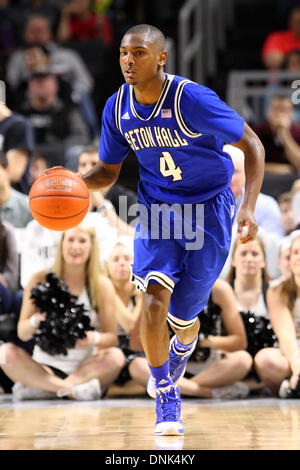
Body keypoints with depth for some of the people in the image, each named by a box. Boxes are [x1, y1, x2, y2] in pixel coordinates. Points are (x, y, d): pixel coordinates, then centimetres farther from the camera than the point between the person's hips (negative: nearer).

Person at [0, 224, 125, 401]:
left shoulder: (102, 285, 2)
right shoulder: (41, 280, 2)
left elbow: (112, 338, -1)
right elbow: (22, 333, -1)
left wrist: (94, 338, -25)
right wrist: (35, 321, -24)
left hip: (86, 366, 0)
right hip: (45, 365, 0)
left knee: (115, 357, -30)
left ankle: (39, 388, -32)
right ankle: (74, 389, -33)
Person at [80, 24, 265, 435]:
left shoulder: (193, 100, -24)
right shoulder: (117, 109, -7)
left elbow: (252, 145, -16)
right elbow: (108, 171, 7)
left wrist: (249, 207, -28)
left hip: (208, 209, -3)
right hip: (157, 208, 3)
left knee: (182, 316, 3)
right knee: (153, 299, -19)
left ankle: (182, 350, 44)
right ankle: (166, 395, 0)